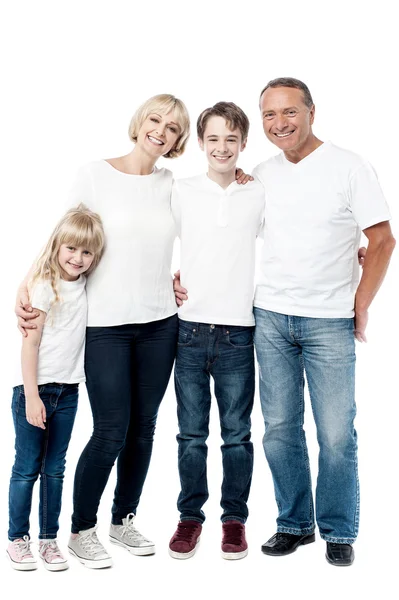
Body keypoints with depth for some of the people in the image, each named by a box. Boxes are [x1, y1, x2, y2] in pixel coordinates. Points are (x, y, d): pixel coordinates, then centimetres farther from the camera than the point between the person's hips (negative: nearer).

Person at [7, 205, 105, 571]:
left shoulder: (86, 285, 5)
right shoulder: (44, 286, -11)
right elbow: (30, 344, -12)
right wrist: (31, 397, -16)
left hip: (67, 390, 5)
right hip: (35, 389, -5)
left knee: (55, 469, 11)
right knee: (27, 468, 3)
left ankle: (49, 540, 20)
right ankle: (18, 539, 17)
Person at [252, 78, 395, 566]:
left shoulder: (348, 167, -4)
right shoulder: (261, 175, 7)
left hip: (329, 323, -3)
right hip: (270, 318, 4)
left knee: (336, 434, -1)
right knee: (280, 429, 9)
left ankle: (339, 532, 19)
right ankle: (294, 524, 26)